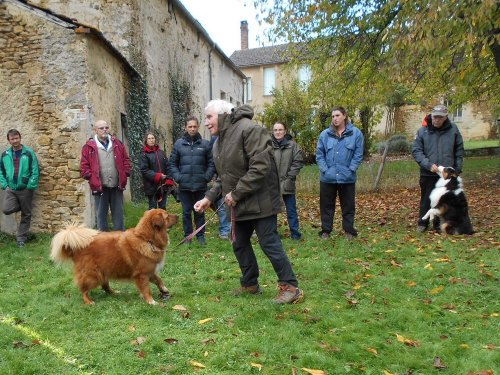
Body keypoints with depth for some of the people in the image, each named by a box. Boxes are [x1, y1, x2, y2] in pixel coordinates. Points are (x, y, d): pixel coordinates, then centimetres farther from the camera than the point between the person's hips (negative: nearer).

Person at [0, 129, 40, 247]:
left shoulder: (29, 153, -6)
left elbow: (35, 171, -9)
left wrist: (30, 186, -14)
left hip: (25, 189, -2)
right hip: (11, 189, 3)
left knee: (26, 215, 4)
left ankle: (21, 238, 18)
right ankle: (20, 206, 16)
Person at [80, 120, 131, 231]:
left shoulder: (117, 144, 8)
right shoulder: (89, 146, -1)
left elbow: (126, 160, 11)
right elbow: (84, 166, -2)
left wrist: (125, 174, 2)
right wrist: (91, 178, -9)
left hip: (117, 186, 3)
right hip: (100, 187, -2)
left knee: (118, 214, 12)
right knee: (101, 214, 8)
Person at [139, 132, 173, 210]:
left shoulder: (161, 152, 10)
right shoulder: (144, 154, -3)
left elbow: (168, 167, 8)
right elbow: (144, 170, -11)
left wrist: (169, 181, -3)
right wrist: (158, 176, -20)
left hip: (163, 185, 4)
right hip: (151, 186, -4)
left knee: (163, 208, 12)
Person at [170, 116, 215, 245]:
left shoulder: (205, 144, 0)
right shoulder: (178, 144, 3)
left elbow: (211, 163, 2)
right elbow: (172, 163, 6)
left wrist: (206, 177, -8)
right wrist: (178, 177, -5)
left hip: (200, 186, 0)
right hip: (184, 186, 1)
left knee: (200, 212, 9)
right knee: (186, 212, 8)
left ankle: (201, 236, 20)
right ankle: (188, 236, 19)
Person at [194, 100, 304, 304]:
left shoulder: (249, 129, -18)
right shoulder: (219, 141, 12)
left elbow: (261, 167, -26)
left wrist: (236, 193, -21)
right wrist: (209, 197, 4)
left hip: (259, 201, -9)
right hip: (239, 204, 9)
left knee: (270, 244, -5)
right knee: (239, 244, 15)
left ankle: (290, 287, 9)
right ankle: (250, 284, 32)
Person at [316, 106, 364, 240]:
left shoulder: (356, 133, -2)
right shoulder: (325, 134, 1)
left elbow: (358, 155, -2)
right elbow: (319, 154, 2)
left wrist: (350, 170, -10)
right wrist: (324, 170, -8)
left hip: (347, 178, -1)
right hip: (328, 178, 1)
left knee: (348, 205, 10)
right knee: (326, 205, 10)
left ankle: (349, 230, 24)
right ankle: (325, 230, 22)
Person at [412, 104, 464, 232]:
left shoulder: (453, 129, -1)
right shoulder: (423, 131, -6)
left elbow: (459, 150, 6)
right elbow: (416, 151, -7)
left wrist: (457, 168, 1)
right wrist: (428, 165, -17)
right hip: (428, 173, -1)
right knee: (426, 200, 8)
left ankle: (439, 224, 22)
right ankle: (422, 223, 21)